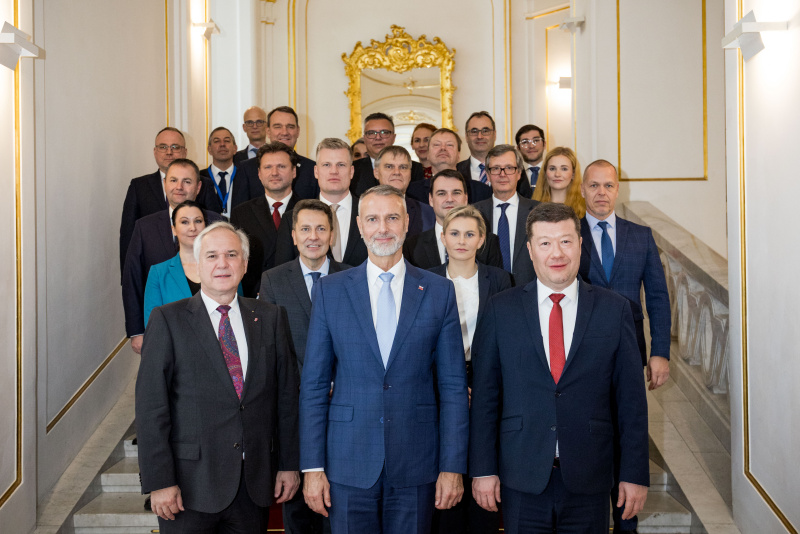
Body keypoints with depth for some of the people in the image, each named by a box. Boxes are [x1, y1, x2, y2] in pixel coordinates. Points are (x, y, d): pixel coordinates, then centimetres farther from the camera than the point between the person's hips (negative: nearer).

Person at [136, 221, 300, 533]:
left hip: (255, 484, 3)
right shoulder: (168, 320, -3)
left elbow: (287, 394, 8)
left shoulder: (270, 318, 7)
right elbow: (151, 406, -7)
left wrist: (289, 464, 6)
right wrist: (159, 481, -11)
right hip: (191, 483, -3)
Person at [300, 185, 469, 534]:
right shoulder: (330, 290, 2)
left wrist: (452, 466, -3)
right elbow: (314, 384, 2)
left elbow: (453, 385, 1)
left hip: (416, 465, 0)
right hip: (349, 464, 0)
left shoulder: (439, 291, 2)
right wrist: (313, 466, -3)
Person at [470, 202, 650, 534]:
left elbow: (630, 398, 2)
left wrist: (635, 473, 0)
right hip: (522, 481, 0)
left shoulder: (614, 310, 1)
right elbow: (484, 396, 1)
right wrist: (483, 469, -2)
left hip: (589, 482, 0)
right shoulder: (500, 310, 1)